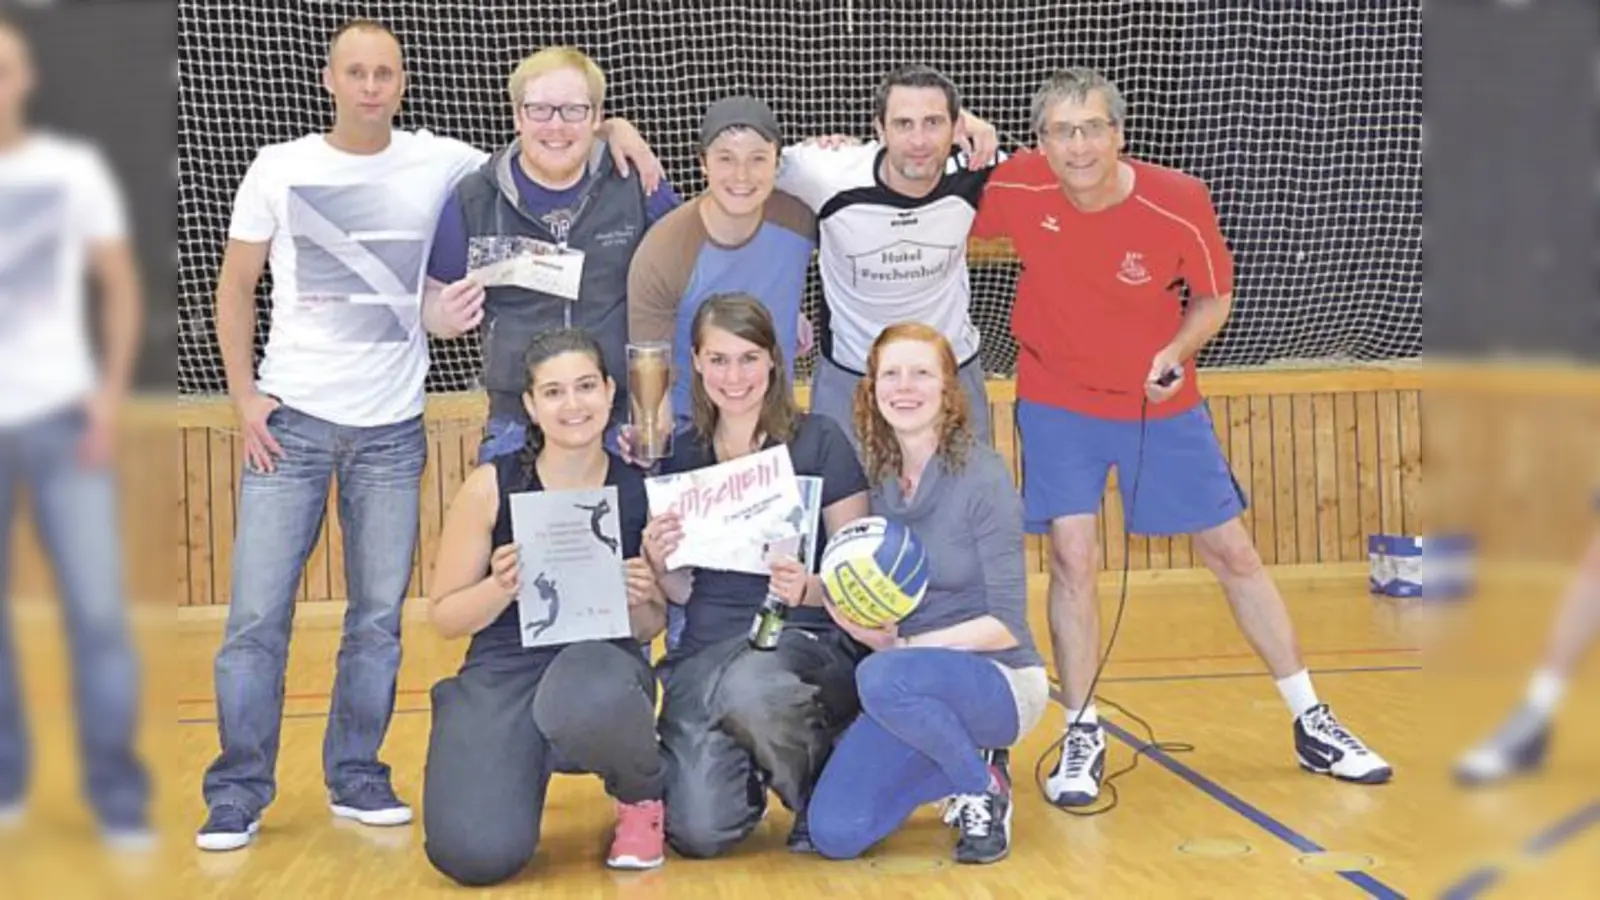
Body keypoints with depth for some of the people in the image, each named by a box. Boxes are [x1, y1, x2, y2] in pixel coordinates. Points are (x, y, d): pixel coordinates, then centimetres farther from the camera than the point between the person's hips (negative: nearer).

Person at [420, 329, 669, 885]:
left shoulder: (641, 493, 0)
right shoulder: (490, 488, -4)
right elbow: (443, 616, 3)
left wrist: (639, 602, -12)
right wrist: (501, 589, -17)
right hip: (504, 672, 0)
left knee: (590, 696, -41)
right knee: (478, 856, -25)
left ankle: (643, 795, -3)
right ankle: (525, 764, 15)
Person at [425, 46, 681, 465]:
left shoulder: (638, 186, -1)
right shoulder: (474, 199, 2)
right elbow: (434, 298, 12)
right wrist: (448, 315, -12)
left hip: (628, 425, 0)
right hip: (516, 427, 1)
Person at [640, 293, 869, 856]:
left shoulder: (819, 441, -2)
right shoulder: (681, 456, 10)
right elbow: (684, 592, 14)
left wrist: (809, 589, -22)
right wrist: (659, 565, -8)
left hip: (807, 639, -3)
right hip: (705, 650, 3)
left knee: (749, 689, -40)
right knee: (698, 831, -17)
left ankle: (818, 793, -6)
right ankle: (753, 773, 20)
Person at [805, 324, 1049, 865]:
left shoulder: (982, 478, -14)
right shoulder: (878, 480, 2)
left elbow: (1006, 625, -16)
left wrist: (902, 646, -23)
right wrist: (867, 627, -18)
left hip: (999, 682, -5)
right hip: (915, 686, 6)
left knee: (883, 678, -37)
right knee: (834, 834, -10)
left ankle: (984, 789, -9)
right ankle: (961, 763, 15)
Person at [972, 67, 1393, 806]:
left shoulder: (1179, 203, -19)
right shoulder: (1017, 188, -17)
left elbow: (1214, 296, -4)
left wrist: (1175, 353, -20)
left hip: (1160, 405, 1)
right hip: (1058, 403, 0)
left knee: (1233, 555, 7)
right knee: (1071, 559, -11)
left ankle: (1312, 724, 20)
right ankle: (1082, 736, 7)